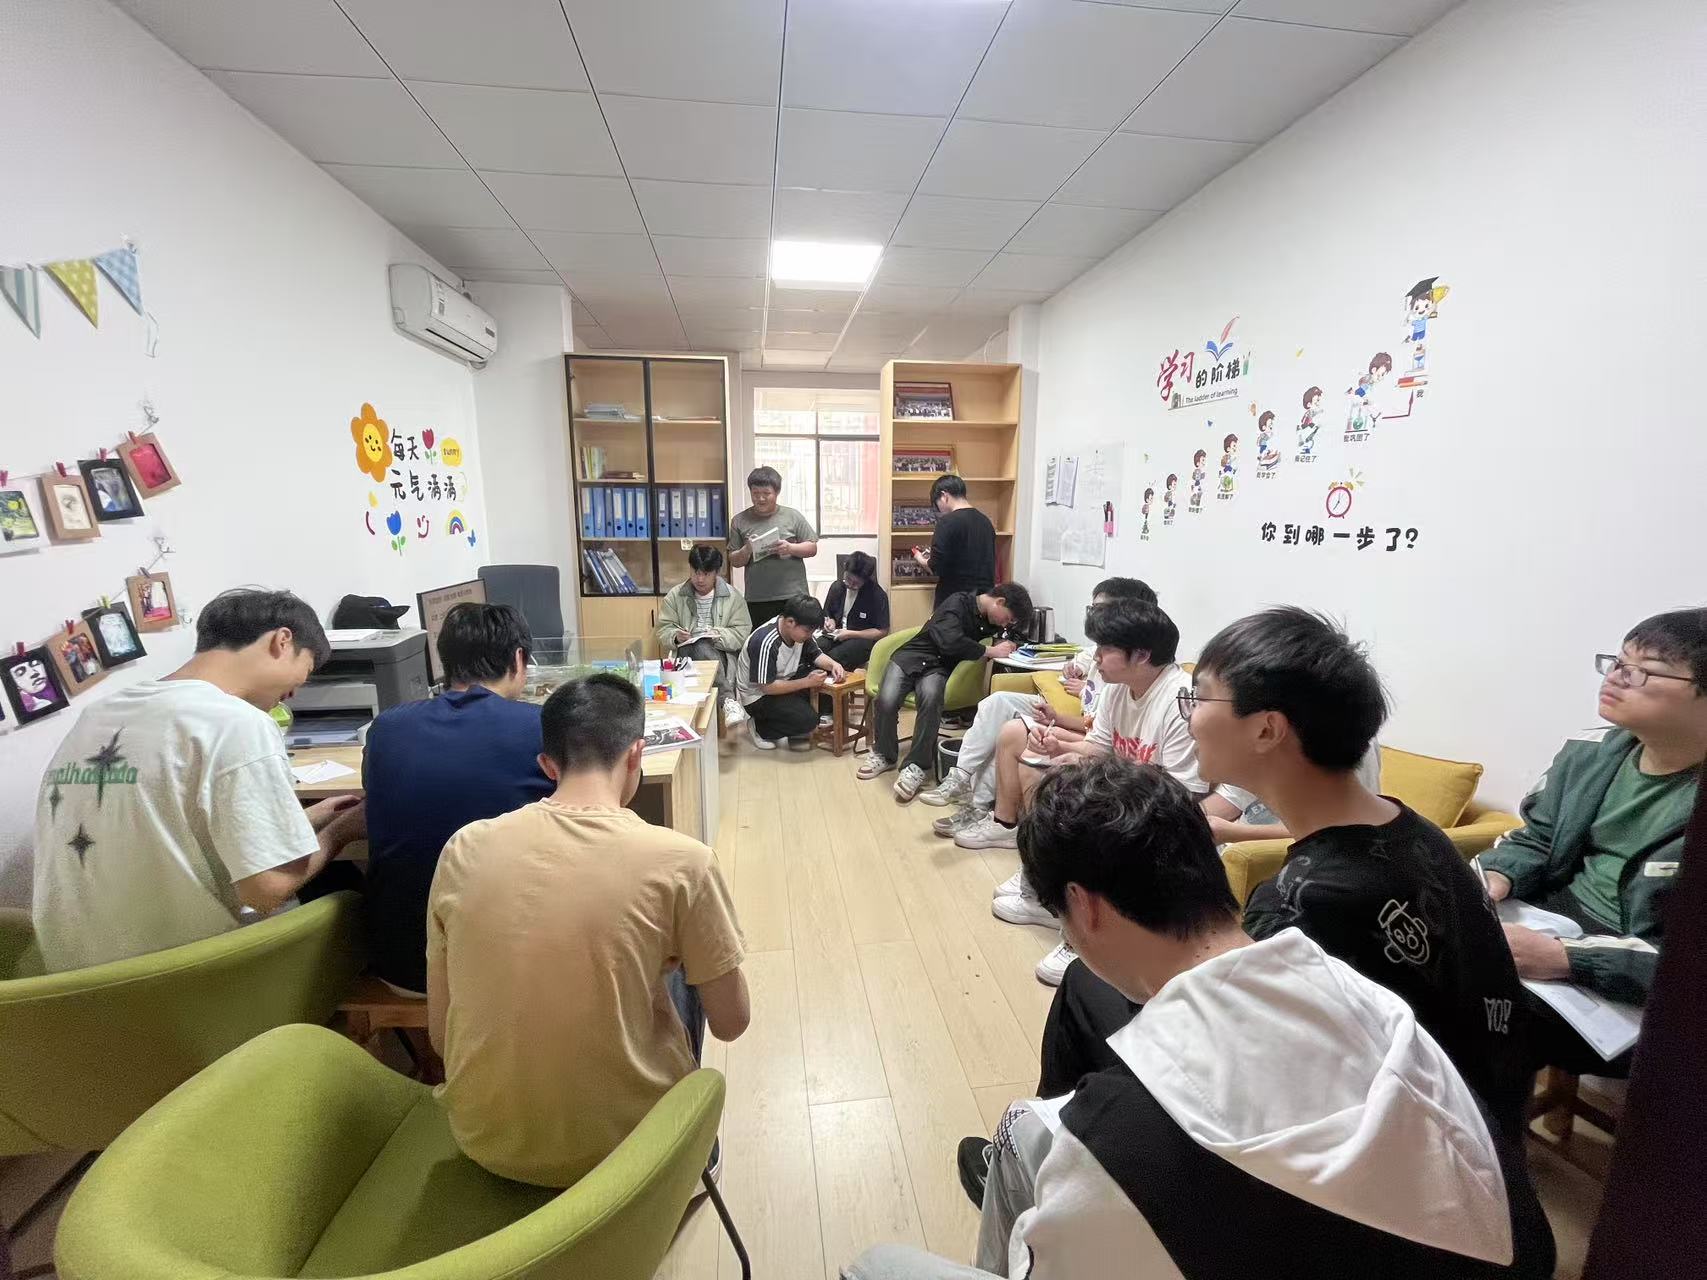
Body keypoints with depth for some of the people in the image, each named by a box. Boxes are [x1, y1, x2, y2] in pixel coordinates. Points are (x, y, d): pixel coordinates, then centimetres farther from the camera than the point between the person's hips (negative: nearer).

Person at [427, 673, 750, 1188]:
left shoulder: (464, 849, -10)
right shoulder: (678, 860, -20)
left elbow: (439, 1033, 0)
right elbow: (731, 1023, -8)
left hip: (485, 1140, 3)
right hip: (618, 1142, -3)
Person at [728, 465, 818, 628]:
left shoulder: (792, 516, 6)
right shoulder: (740, 521, 8)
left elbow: (812, 548, 6)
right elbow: (734, 561, 9)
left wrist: (790, 548, -12)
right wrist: (746, 551, -12)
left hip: (793, 596, -1)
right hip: (756, 600, 1)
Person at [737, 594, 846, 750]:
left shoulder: (798, 630, -8)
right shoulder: (765, 643, -31)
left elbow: (816, 655, 4)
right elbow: (767, 687, -28)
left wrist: (833, 664, -18)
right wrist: (806, 682, -28)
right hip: (758, 695, -8)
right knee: (807, 719, -26)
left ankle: (797, 732, 3)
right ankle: (759, 727, -1)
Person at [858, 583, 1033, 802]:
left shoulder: (990, 619, 7)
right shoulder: (958, 603, -13)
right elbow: (950, 642, -27)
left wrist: (1009, 645, 1)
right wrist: (991, 652, -19)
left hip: (939, 668, 4)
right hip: (912, 656, -3)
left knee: (931, 697, -34)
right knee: (887, 700, -32)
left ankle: (916, 766, -26)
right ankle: (884, 754, -5)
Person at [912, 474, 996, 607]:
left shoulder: (948, 522, -13)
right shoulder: (986, 521, 8)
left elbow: (936, 568, -16)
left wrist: (920, 559, 7)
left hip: (954, 599, -6)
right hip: (984, 598, 6)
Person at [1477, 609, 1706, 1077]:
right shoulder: (1590, 753, 0)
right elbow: (1536, 840, 7)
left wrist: (1564, 960, -31)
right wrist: (1495, 878, -13)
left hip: (1637, 996, -6)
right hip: (1552, 917, 6)